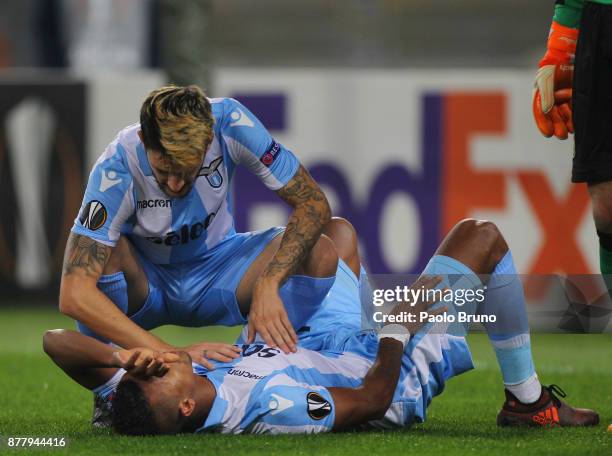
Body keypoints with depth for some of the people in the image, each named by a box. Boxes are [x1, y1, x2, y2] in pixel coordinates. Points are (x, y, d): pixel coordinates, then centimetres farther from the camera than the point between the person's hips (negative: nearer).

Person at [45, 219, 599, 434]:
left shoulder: (146, 402, -31)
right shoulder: (275, 408, -47)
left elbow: (58, 342, -29)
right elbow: (374, 399, -34)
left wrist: (123, 354, -43)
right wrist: (399, 326, -25)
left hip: (326, 348, 7)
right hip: (399, 372, -7)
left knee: (339, 229, 30)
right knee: (483, 236, 4)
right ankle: (528, 400, 21)